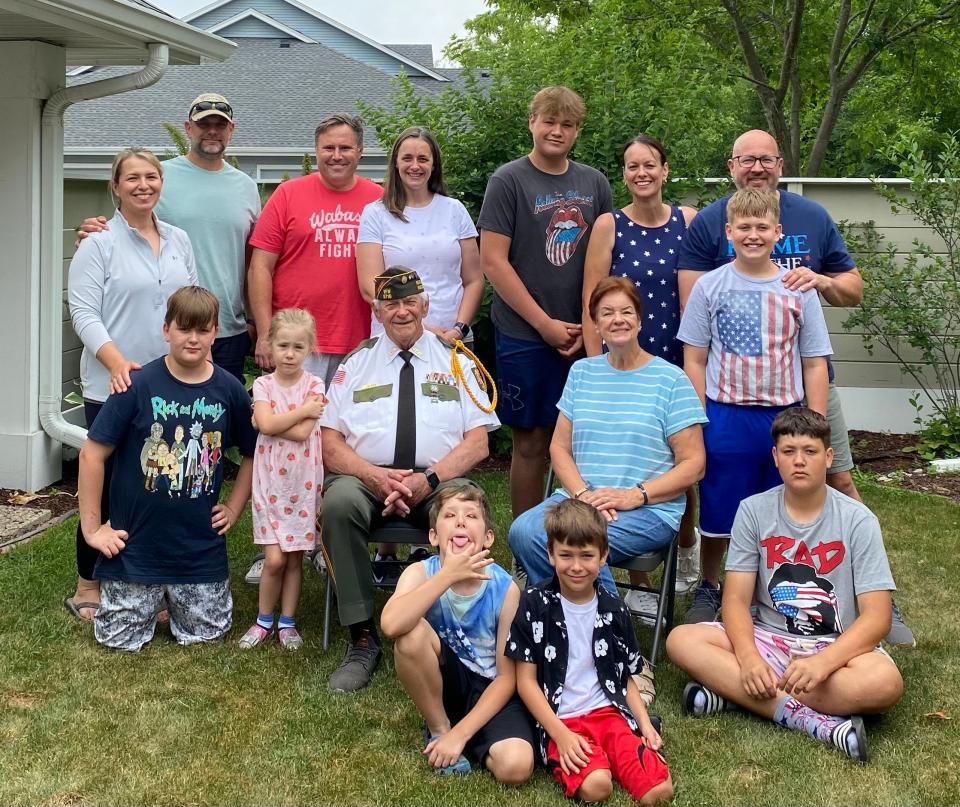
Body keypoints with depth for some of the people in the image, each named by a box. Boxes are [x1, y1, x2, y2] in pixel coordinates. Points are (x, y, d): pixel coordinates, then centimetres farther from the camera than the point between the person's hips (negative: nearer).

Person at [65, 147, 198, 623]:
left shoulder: (179, 241, 12)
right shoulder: (99, 244, -5)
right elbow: (84, 313, -11)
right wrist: (117, 362, -25)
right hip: (114, 387, -5)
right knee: (109, 483, 0)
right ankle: (88, 588, 13)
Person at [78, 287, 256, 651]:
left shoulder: (230, 391, -3)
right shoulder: (139, 386, -12)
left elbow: (252, 454, 13)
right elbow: (92, 454, -8)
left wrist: (234, 508, 5)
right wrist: (92, 527, -8)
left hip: (202, 547, 2)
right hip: (135, 542, -2)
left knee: (207, 632, 7)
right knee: (120, 638, 2)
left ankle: (175, 596, 38)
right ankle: (152, 597, 34)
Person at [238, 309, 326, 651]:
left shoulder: (314, 386, -4)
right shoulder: (263, 385, 0)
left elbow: (302, 433, -16)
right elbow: (267, 423, -17)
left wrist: (274, 422, -13)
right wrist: (304, 411, -14)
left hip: (303, 482, 0)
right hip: (270, 480, 0)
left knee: (294, 557, 8)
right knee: (274, 558, -4)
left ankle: (287, 621, 21)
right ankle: (263, 620, 14)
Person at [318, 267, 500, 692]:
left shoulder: (456, 361, 14)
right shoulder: (356, 363, 15)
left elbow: (478, 444, 4)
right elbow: (330, 443, 6)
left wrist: (428, 480, -13)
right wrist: (374, 476, -13)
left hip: (438, 481, -1)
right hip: (366, 476, 1)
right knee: (338, 502, -34)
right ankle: (362, 638, -25)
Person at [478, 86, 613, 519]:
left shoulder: (594, 183, 9)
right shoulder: (508, 181, -3)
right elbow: (493, 261, -8)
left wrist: (590, 325, -2)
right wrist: (545, 324, -10)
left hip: (584, 337, 4)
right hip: (526, 337, -3)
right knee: (531, 442, 2)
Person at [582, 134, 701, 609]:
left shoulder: (689, 221, 2)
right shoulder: (609, 226, -2)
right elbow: (592, 303, -3)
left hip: (677, 361, 1)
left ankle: (687, 545, 39)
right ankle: (638, 581, 17)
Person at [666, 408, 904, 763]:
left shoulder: (857, 520, -7)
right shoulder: (754, 511, -1)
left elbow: (876, 617, -13)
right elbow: (736, 600, -5)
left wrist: (823, 662, -30)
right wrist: (748, 657, -26)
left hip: (835, 648, -2)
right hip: (768, 639, 2)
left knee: (885, 682, -35)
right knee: (681, 640, -23)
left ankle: (732, 692, -27)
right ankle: (812, 720, -30)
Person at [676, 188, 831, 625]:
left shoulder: (799, 291, 3)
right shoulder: (710, 286, 1)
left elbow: (814, 364, 4)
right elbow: (694, 360, 2)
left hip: (785, 416, 1)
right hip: (725, 416, -1)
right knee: (717, 514, 9)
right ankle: (709, 588, 29)